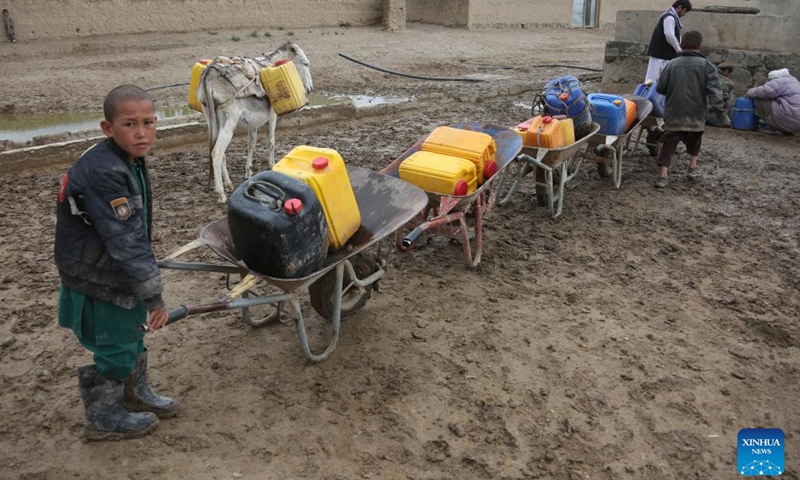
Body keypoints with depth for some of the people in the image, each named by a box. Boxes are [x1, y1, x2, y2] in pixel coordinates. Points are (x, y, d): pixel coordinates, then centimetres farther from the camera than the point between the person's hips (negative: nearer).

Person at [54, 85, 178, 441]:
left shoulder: (130, 160, 0)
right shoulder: (103, 173, -30)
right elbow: (125, 240, -32)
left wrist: (146, 275, 22)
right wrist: (153, 294, -29)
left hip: (119, 272, 9)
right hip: (99, 282, -9)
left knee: (132, 336, 24)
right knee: (115, 350, 7)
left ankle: (135, 394, 46)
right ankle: (103, 418, 28)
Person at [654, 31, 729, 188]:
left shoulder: (672, 64, 3)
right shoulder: (706, 65, -2)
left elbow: (660, 88, 5)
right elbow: (714, 91, -12)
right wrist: (721, 112, -13)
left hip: (673, 114, 0)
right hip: (696, 114, 0)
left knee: (670, 143, 2)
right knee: (694, 140, 24)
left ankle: (664, 174, -9)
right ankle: (693, 167, 26)